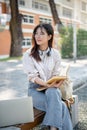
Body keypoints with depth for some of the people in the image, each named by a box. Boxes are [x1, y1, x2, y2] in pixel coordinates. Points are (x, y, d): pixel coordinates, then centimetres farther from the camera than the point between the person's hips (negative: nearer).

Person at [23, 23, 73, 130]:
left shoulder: (55, 54, 1)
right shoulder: (28, 55, -6)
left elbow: (56, 74, 4)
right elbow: (32, 77, -12)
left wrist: (55, 83, -19)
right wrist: (47, 84, -28)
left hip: (51, 88, 2)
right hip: (35, 88, -2)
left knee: (52, 93, -38)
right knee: (61, 106, -30)